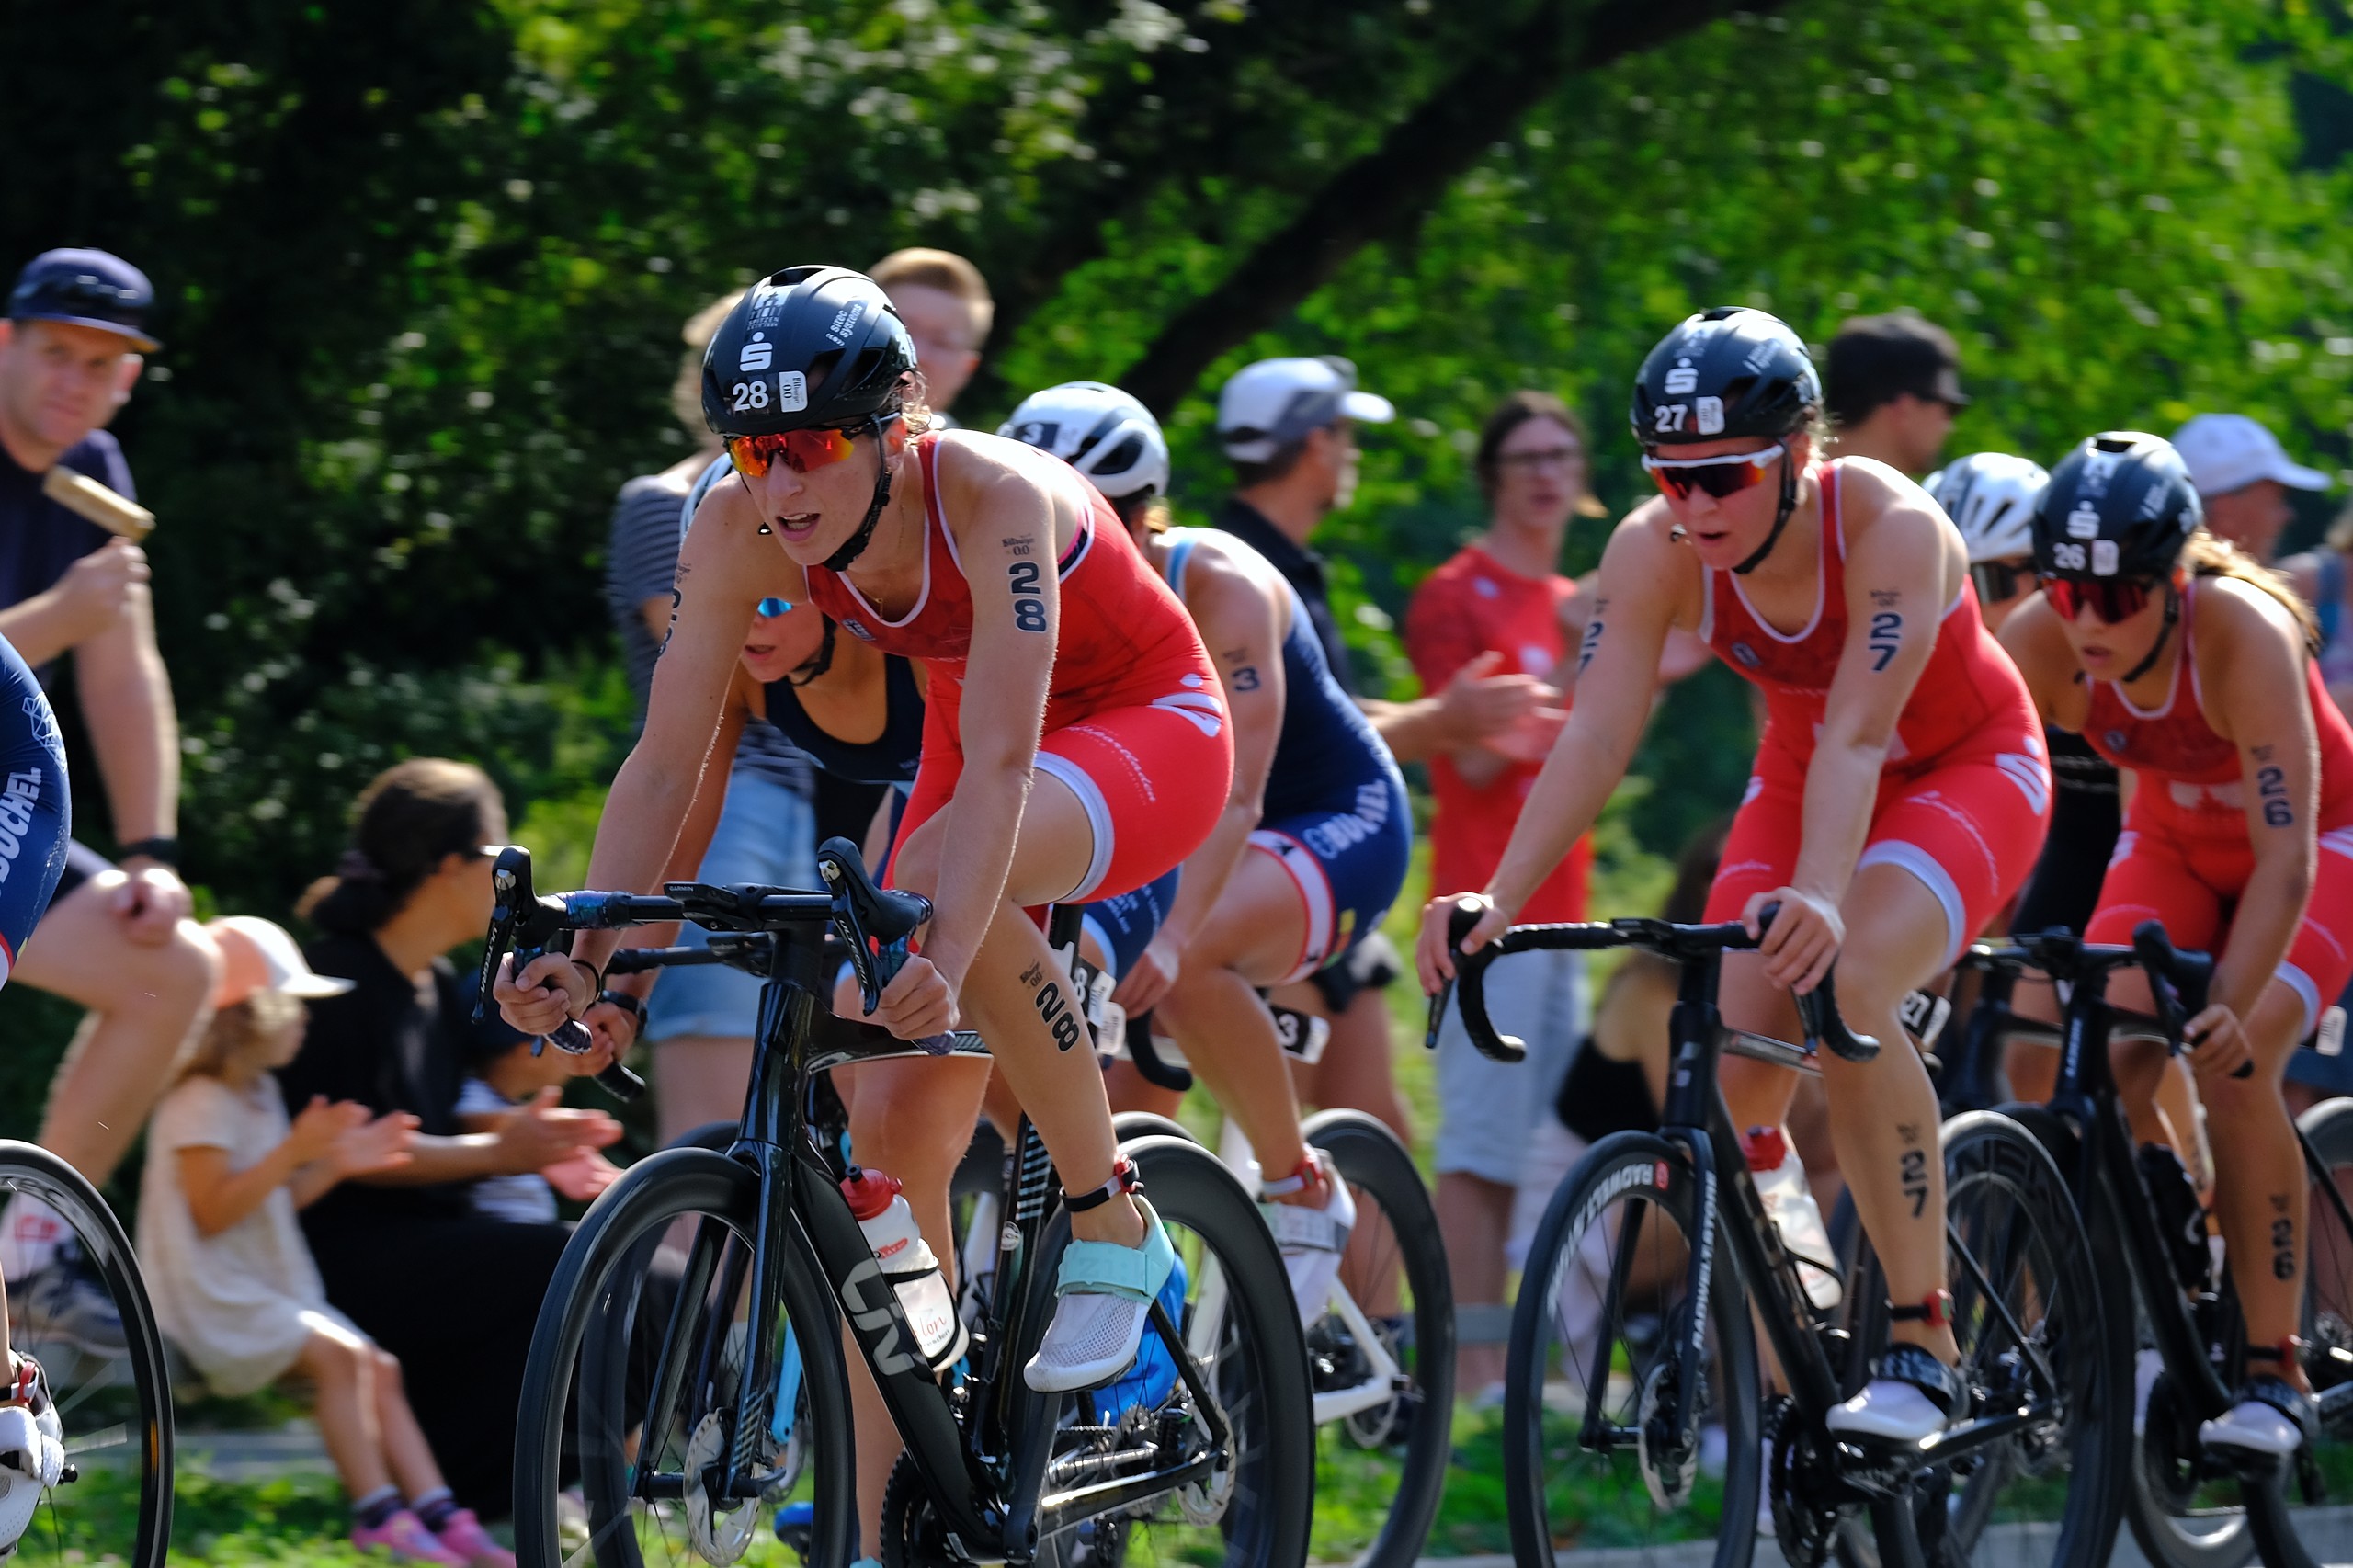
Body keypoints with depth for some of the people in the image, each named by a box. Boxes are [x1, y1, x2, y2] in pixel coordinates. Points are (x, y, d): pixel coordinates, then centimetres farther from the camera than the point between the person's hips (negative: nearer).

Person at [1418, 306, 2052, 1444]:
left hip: (1967, 771, -5)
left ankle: (1922, 1344, -23)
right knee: (1731, 1060, -16)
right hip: (1799, 781, 5)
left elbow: (1857, 734, -41)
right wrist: (1498, 902, -41)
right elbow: (1595, 733, -27)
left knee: (1845, 990, -32)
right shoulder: (1654, 551, -21)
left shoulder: (1890, 527, -32)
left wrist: (1820, 898, -57)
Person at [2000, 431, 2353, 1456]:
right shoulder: (2041, 642, -26)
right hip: (2173, 843, 4)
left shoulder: (2244, 633, -36)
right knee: (2102, 1058, -21)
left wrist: (2232, 1006, -53)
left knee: (2233, 1066, -26)